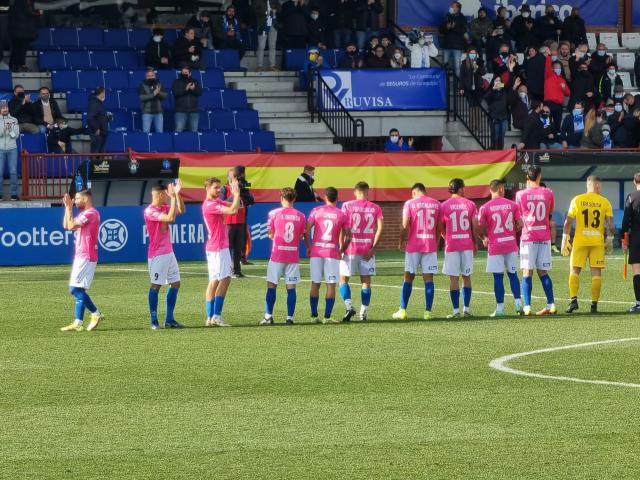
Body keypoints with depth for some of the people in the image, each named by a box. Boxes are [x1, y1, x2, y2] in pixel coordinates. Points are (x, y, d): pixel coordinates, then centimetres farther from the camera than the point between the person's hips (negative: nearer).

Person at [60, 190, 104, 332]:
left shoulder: (91, 213, -14)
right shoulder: (84, 214, 19)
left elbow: (71, 226, -19)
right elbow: (66, 225, 22)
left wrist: (68, 207, -9)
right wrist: (68, 207, 15)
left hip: (86, 257, -11)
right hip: (81, 256, 11)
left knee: (75, 289, -14)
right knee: (77, 290, 9)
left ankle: (96, 314, -12)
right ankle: (78, 323, 8)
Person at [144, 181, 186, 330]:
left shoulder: (164, 207, 10)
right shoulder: (150, 211, -16)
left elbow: (181, 210, 15)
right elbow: (170, 218, -26)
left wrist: (177, 194, 2)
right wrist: (173, 198, -21)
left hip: (168, 252, 9)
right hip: (157, 254, -9)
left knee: (175, 283, 9)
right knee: (156, 285, -5)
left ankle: (169, 319, 14)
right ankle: (154, 321, -1)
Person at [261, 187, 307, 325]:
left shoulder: (274, 213, -4)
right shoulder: (301, 216, 2)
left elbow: (271, 235, 1)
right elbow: (303, 236, 5)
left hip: (277, 255, -2)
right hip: (293, 256, 2)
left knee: (271, 286, 4)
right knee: (291, 287, 2)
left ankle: (268, 316, 0)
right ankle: (290, 317, -2)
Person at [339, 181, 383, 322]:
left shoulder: (347, 206, -2)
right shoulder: (375, 208, 4)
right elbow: (380, 227, -6)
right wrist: (373, 247, -5)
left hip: (351, 248, -2)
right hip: (367, 250, 2)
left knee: (344, 279, 8)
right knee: (366, 281, 8)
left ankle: (349, 306, -10)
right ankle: (363, 313, 5)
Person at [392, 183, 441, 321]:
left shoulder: (410, 203, -3)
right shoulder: (436, 204, 6)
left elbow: (405, 226, -7)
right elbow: (439, 228, 9)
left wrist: (401, 242, 5)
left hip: (413, 246, -2)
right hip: (430, 246, 2)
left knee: (408, 278, 6)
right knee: (428, 278, 2)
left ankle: (403, 311, 6)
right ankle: (428, 312, -3)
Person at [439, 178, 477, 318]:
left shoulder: (444, 205, -1)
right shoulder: (470, 204, 1)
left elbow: (441, 227, 4)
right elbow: (475, 226, 0)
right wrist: (475, 243, 12)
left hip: (451, 245, -1)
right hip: (467, 244, 1)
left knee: (453, 278, 0)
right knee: (466, 277, 11)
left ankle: (456, 310, -3)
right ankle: (467, 308, 12)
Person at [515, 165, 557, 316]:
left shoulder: (521, 194, -5)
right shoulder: (548, 193, 0)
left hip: (528, 238, -2)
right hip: (544, 237, 2)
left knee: (527, 272, -2)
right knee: (543, 272, 9)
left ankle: (527, 307, -9)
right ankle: (551, 305, 4)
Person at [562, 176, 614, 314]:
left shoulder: (577, 200, 0)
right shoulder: (605, 202, 1)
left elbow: (568, 221, -1)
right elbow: (610, 224, -3)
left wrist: (565, 240, 6)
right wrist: (609, 241, 8)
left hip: (580, 241, 0)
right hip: (597, 241, 0)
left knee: (575, 270, 7)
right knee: (596, 272, 4)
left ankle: (573, 299, -9)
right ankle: (594, 304, 2)